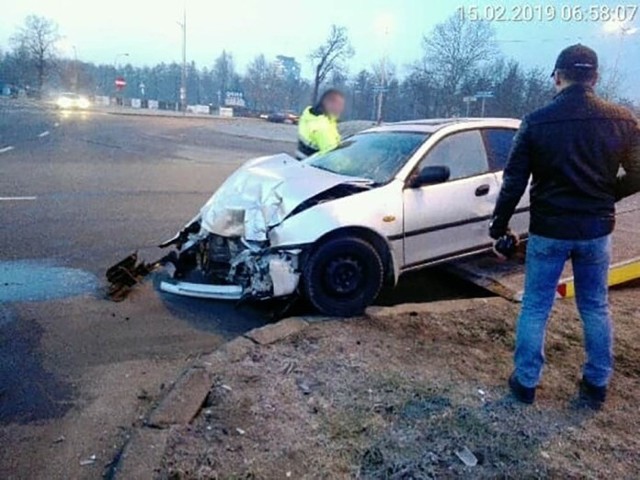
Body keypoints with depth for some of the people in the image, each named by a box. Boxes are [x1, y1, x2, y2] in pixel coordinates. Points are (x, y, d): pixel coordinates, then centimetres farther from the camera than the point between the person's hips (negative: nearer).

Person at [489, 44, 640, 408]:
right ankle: (597, 385, 27)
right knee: (596, 307, 16)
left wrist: (499, 224, 5)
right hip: (597, 229, 2)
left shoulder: (537, 122, -8)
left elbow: (514, 181, -7)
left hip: (549, 230, -2)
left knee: (535, 308, 9)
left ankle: (526, 383, 18)